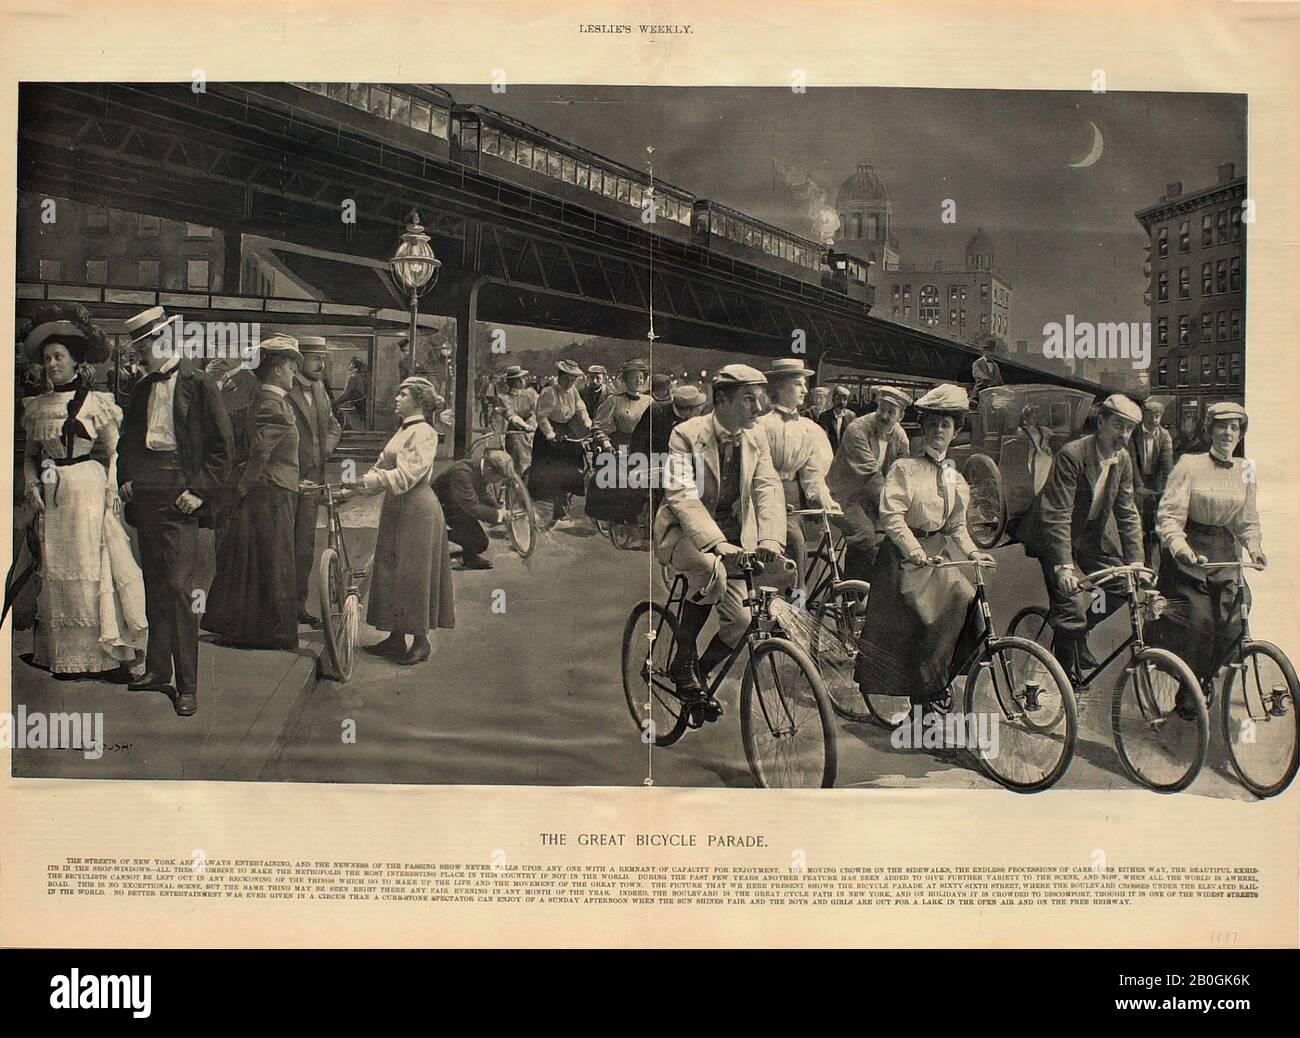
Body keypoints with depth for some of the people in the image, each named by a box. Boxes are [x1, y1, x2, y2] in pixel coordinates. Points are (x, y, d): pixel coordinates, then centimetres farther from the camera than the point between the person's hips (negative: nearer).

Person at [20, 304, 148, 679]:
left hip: (87, 489, -5)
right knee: (55, 570, 6)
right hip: (51, 495, 5)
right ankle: (64, 656, 15)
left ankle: (109, 652, 1)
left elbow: (115, 451, 0)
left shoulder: (95, 402, -1)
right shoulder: (37, 406, 11)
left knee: (91, 566, -5)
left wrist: (112, 489, -12)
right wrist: (32, 484, 1)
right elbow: (30, 454, 17)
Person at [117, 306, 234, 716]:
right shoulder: (142, 389, 16)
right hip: (145, 496, 6)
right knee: (154, 586, 11)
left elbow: (223, 445, -6)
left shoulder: (199, 385, -3)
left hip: (179, 497, -6)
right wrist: (125, 478, 11)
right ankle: (157, 669, 21)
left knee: (178, 588, -10)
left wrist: (199, 490, -11)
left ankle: (187, 685, -6)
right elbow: (127, 439, 26)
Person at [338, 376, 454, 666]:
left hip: (417, 509, -9)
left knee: (413, 574, -3)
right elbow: (383, 468, 15)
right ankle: (396, 638, 19)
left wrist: (367, 480, -29)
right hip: (395, 509, 9)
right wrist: (352, 490, 4)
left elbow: (406, 474, -22)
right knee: (390, 573, 11)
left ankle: (421, 641, 8)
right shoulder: (403, 430, 16)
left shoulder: (423, 432, -12)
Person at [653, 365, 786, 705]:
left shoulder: (756, 439, 2)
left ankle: (700, 673, 21)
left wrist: (770, 538, -29)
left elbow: (768, 488, -9)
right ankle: (682, 663, -16)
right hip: (684, 533, -5)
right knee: (711, 571, -36)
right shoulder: (686, 435, -14)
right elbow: (682, 496, -24)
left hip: (732, 536, 5)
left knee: (741, 621, -8)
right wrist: (716, 543, -37)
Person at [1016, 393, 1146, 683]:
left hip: (1091, 537, 7)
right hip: (1055, 539, -7)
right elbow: (1056, 516, -29)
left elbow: (1128, 514, 1)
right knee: (1071, 605, -15)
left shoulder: (1123, 460, -3)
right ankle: (1068, 679, 2)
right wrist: (1065, 567, -36)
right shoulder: (1071, 455, -24)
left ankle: (1077, 631, 16)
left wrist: (1136, 561, -9)